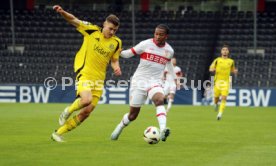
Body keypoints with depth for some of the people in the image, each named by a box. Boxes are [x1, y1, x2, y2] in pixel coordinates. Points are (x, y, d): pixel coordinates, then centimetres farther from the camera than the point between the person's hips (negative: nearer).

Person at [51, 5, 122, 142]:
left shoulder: (116, 43, 7)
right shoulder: (92, 31, -3)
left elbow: (114, 60, 18)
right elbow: (73, 20, -1)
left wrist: (116, 68, -5)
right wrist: (62, 12, -19)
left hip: (98, 79, 5)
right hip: (84, 73, -5)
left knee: (86, 112, 0)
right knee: (86, 99, -32)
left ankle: (58, 133, 15)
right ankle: (68, 111, 2)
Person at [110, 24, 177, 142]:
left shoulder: (169, 51, 5)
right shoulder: (146, 44, -7)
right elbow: (129, 53, -3)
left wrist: (174, 78, 33)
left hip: (155, 82, 2)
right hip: (139, 80, -2)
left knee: (160, 100, -33)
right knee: (133, 115, 2)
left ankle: (163, 130, -48)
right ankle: (120, 127, 35)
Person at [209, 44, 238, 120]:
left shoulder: (231, 61, 8)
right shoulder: (217, 60, 4)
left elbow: (232, 70, 22)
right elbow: (210, 68, 6)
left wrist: (235, 71, -1)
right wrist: (213, 69, -17)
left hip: (226, 82, 0)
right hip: (217, 81, 0)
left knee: (224, 98, -15)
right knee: (216, 97, 7)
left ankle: (220, 114, -18)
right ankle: (216, 104, 44)